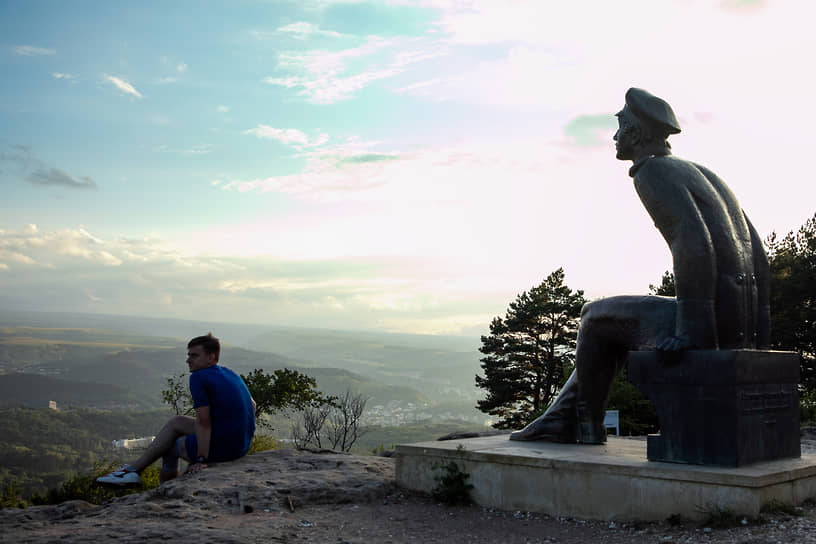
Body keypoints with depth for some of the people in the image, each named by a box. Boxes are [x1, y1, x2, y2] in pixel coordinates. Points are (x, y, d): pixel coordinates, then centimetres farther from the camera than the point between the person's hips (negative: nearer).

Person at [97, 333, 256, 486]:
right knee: (176, 422, 21)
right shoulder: (229, 373, 12)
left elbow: (203, 422, -18)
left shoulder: (198, 377, -14)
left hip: (220, 447, -9)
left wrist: (201, 460, -16)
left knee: (170, 443, 17)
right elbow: (252, 404, 22)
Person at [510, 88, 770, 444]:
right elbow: (757, 252, 20)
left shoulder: (653, 172, -7)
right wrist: (758, 329, 19)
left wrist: (689, 329, -23)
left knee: (596, 317, 13)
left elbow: (693, 244, -24)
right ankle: (559, 421, 28)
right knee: (612, 322, 25)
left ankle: (588, 427, 27)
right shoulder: (704, 175, 23)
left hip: (710, 318, -9)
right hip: (738, 322, 9)